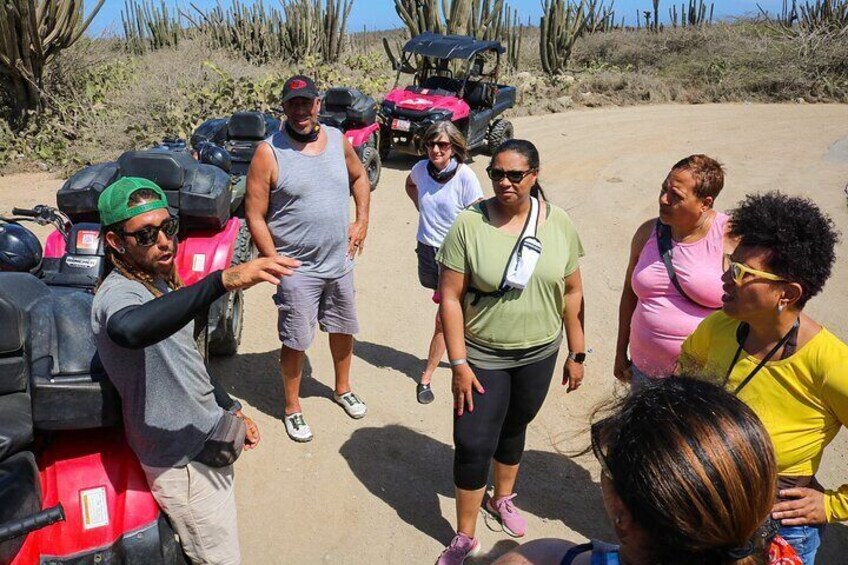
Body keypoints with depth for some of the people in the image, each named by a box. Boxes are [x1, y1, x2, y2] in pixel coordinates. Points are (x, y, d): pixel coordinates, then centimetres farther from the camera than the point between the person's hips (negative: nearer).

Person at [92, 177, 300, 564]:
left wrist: (230, 409, 19)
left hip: (207, 438, 9)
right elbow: (129, 328, -52)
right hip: (182, 460, -9)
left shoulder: (157, 281, 5)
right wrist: (224, 280, -58)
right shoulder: (118, 294, -24)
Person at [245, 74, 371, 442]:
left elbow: (359, 176, 18)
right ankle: (292, 408, 27)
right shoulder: (269, 152, -15)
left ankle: (343, 389, 44)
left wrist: (362, 221, 7)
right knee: (295, 342, 6)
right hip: (297, 268, -5)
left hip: (340, 261, 5)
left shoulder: (337, 139, 0)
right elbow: (254, 216, -12)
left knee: (343, 329, 20)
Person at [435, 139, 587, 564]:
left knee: (515, 428, 21)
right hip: (483, 356, -2)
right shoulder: (470, 223, -15)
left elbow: (572, 292, 2)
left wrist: (577, 354, 4)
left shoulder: (558, 223, -6)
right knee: (473, 444, 1)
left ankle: (502, 499, 48)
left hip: (539, 354, 3)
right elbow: (450, 297, -13)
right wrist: (458, 363, -14)